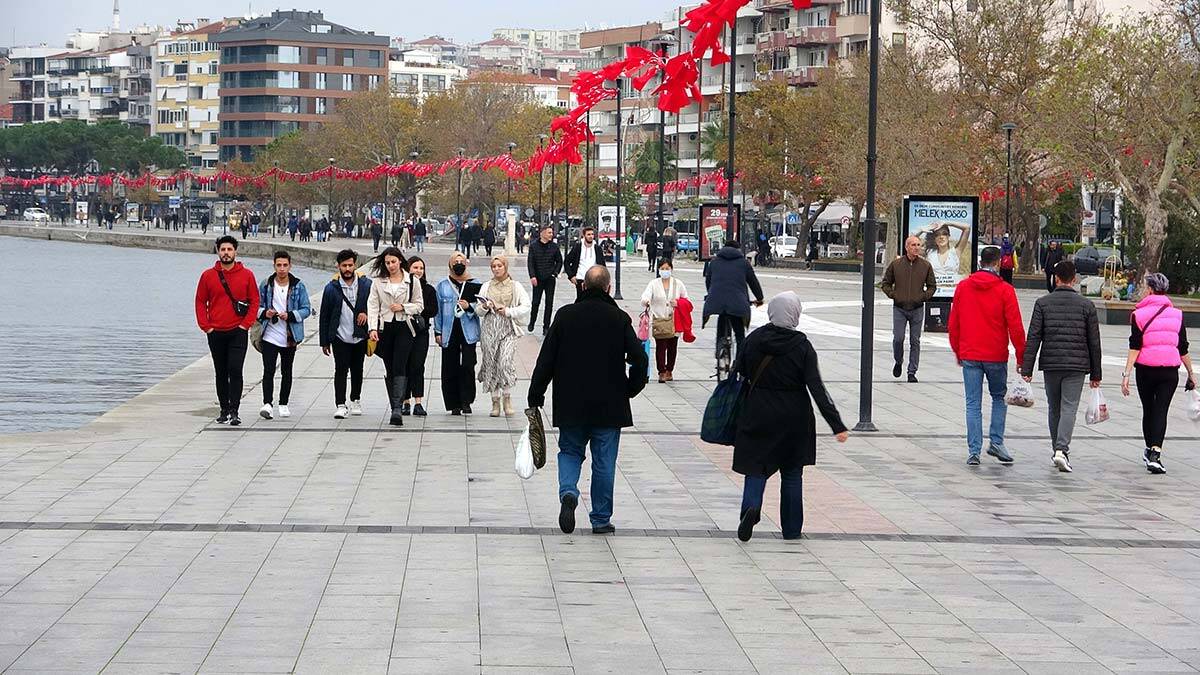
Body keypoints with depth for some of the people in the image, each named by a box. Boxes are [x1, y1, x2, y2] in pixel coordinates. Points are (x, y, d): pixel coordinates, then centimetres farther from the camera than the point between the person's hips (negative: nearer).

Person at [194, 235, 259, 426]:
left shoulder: (246, 275, 1)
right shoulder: (208, 275, 4)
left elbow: (254, 301, 4)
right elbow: (200, 302, 8)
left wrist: (246, 324, -5)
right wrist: (205, 326, -1)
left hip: (238, 332, -2)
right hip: (216, 332, 2)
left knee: (235, 371, -11)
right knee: (221, 373, 9)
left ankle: (234, 412, -11)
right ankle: (224, 410, 17)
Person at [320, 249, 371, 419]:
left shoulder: (366, 285, 0)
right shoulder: (332, 288, -1)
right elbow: (324, 316, 2)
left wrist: (366, 313, -13)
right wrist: (324, 341, 1)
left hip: (360, 337, 2)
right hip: (340, 337, -2)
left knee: (357, 370, 14)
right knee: (341, 370, -11)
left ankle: (355, 400, 31)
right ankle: (340, 405, -11)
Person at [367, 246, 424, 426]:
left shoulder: (411, 281, 2)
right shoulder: (378, 281, 4)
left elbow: (419, 305, 8)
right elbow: (373, 305, 1)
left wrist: (403, 307, -10)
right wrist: (372, 328, -10)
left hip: (404, 328, -2)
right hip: (385, 327, 2)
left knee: (399, 367, -14)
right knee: (389, 369, 6)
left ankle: (397, 409, -21)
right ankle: (395, 408, 14)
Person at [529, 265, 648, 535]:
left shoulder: (566, 316, -3)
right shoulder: (619, 319, -6)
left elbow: (546, 358, -2)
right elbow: (639, 358, -11)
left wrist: (536, 395, 5)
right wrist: (630, 389, 5)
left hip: (571, 402, 1)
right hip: (609, 405, -1)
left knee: (570, 452, 17)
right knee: (604, 462, 7)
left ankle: (568, 492, -11)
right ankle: (601, 520, 12)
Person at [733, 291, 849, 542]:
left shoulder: (754, 340, -7)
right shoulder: (802, 346, -13)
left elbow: (740, 372, 2)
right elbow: (817, 388, -16)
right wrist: (837, 425, -16)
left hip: (757, 415, 1)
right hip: (794, 418, -1)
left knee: (756, 467, 8)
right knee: (792, 472, 13)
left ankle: (751, 505, -21)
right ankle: (791, 529, 17)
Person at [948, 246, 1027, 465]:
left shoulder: (963, 287, 3)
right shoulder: (1005, 290, -7)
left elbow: (953, 322, 8)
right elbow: (1015, 326, -8)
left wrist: (957, 351, 18)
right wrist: (1021, 357, 0)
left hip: (969, 355, 2)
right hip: (996, 355, -2)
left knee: (973, 404, 5)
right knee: (999, 398, 18)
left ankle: (974, 451, 0)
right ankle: (996, 442, 7)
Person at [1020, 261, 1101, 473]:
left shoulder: (1043, 303, 1)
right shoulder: (1087, 305, 2)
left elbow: (1033, 338, -4)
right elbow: (1094, 342, 4)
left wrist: (1027, 370, -4)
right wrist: (1095, 374, 10)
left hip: (1050, 364, 1)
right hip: (1076, 367, -1)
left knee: (1053, 408, 16)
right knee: (1069, 408, -5)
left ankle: (1057, 448, 24)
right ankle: (1061, 450, -21)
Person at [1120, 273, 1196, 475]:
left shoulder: (1139, 314, -3)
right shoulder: (1176, 314, 4)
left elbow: (1135, 347, -9)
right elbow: (1183, 348, 7)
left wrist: (1126, 374, -10)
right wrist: (1191, 373, 16)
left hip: (1145, 369, -1)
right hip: (1170, 370, 1)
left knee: (1148, 410, 15)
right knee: (1161, 411, -2)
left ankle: (1150, 451, 31)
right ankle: (1155, 454, -18)